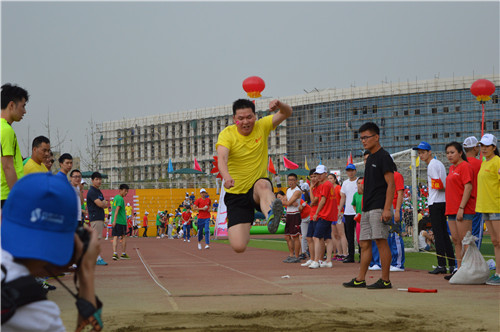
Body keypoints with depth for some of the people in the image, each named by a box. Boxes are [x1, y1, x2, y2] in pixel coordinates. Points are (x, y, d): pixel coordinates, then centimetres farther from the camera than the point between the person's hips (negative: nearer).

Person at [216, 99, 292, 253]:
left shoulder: (262, 127, -1)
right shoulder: (227, 134, -8)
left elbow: (287, 113, -8)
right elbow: (222, 158, -26)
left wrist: (279, 105, -31)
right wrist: (226, 177, -46)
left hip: (258, 188, 1)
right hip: (236, 194, -1)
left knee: (262, 184, -39)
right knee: (239, 246, -14)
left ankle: (271, 215, -68)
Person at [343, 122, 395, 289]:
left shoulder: (383, 157, -8)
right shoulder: (370, 158, 20)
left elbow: (391, 184, -14)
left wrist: (387, 208, -22)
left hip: (378, 208, -9)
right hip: (367, 209, 9)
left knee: (381, 241, -9)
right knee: (364, 243, 9)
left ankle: (385, 280, -6)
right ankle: (360, 279, 13)